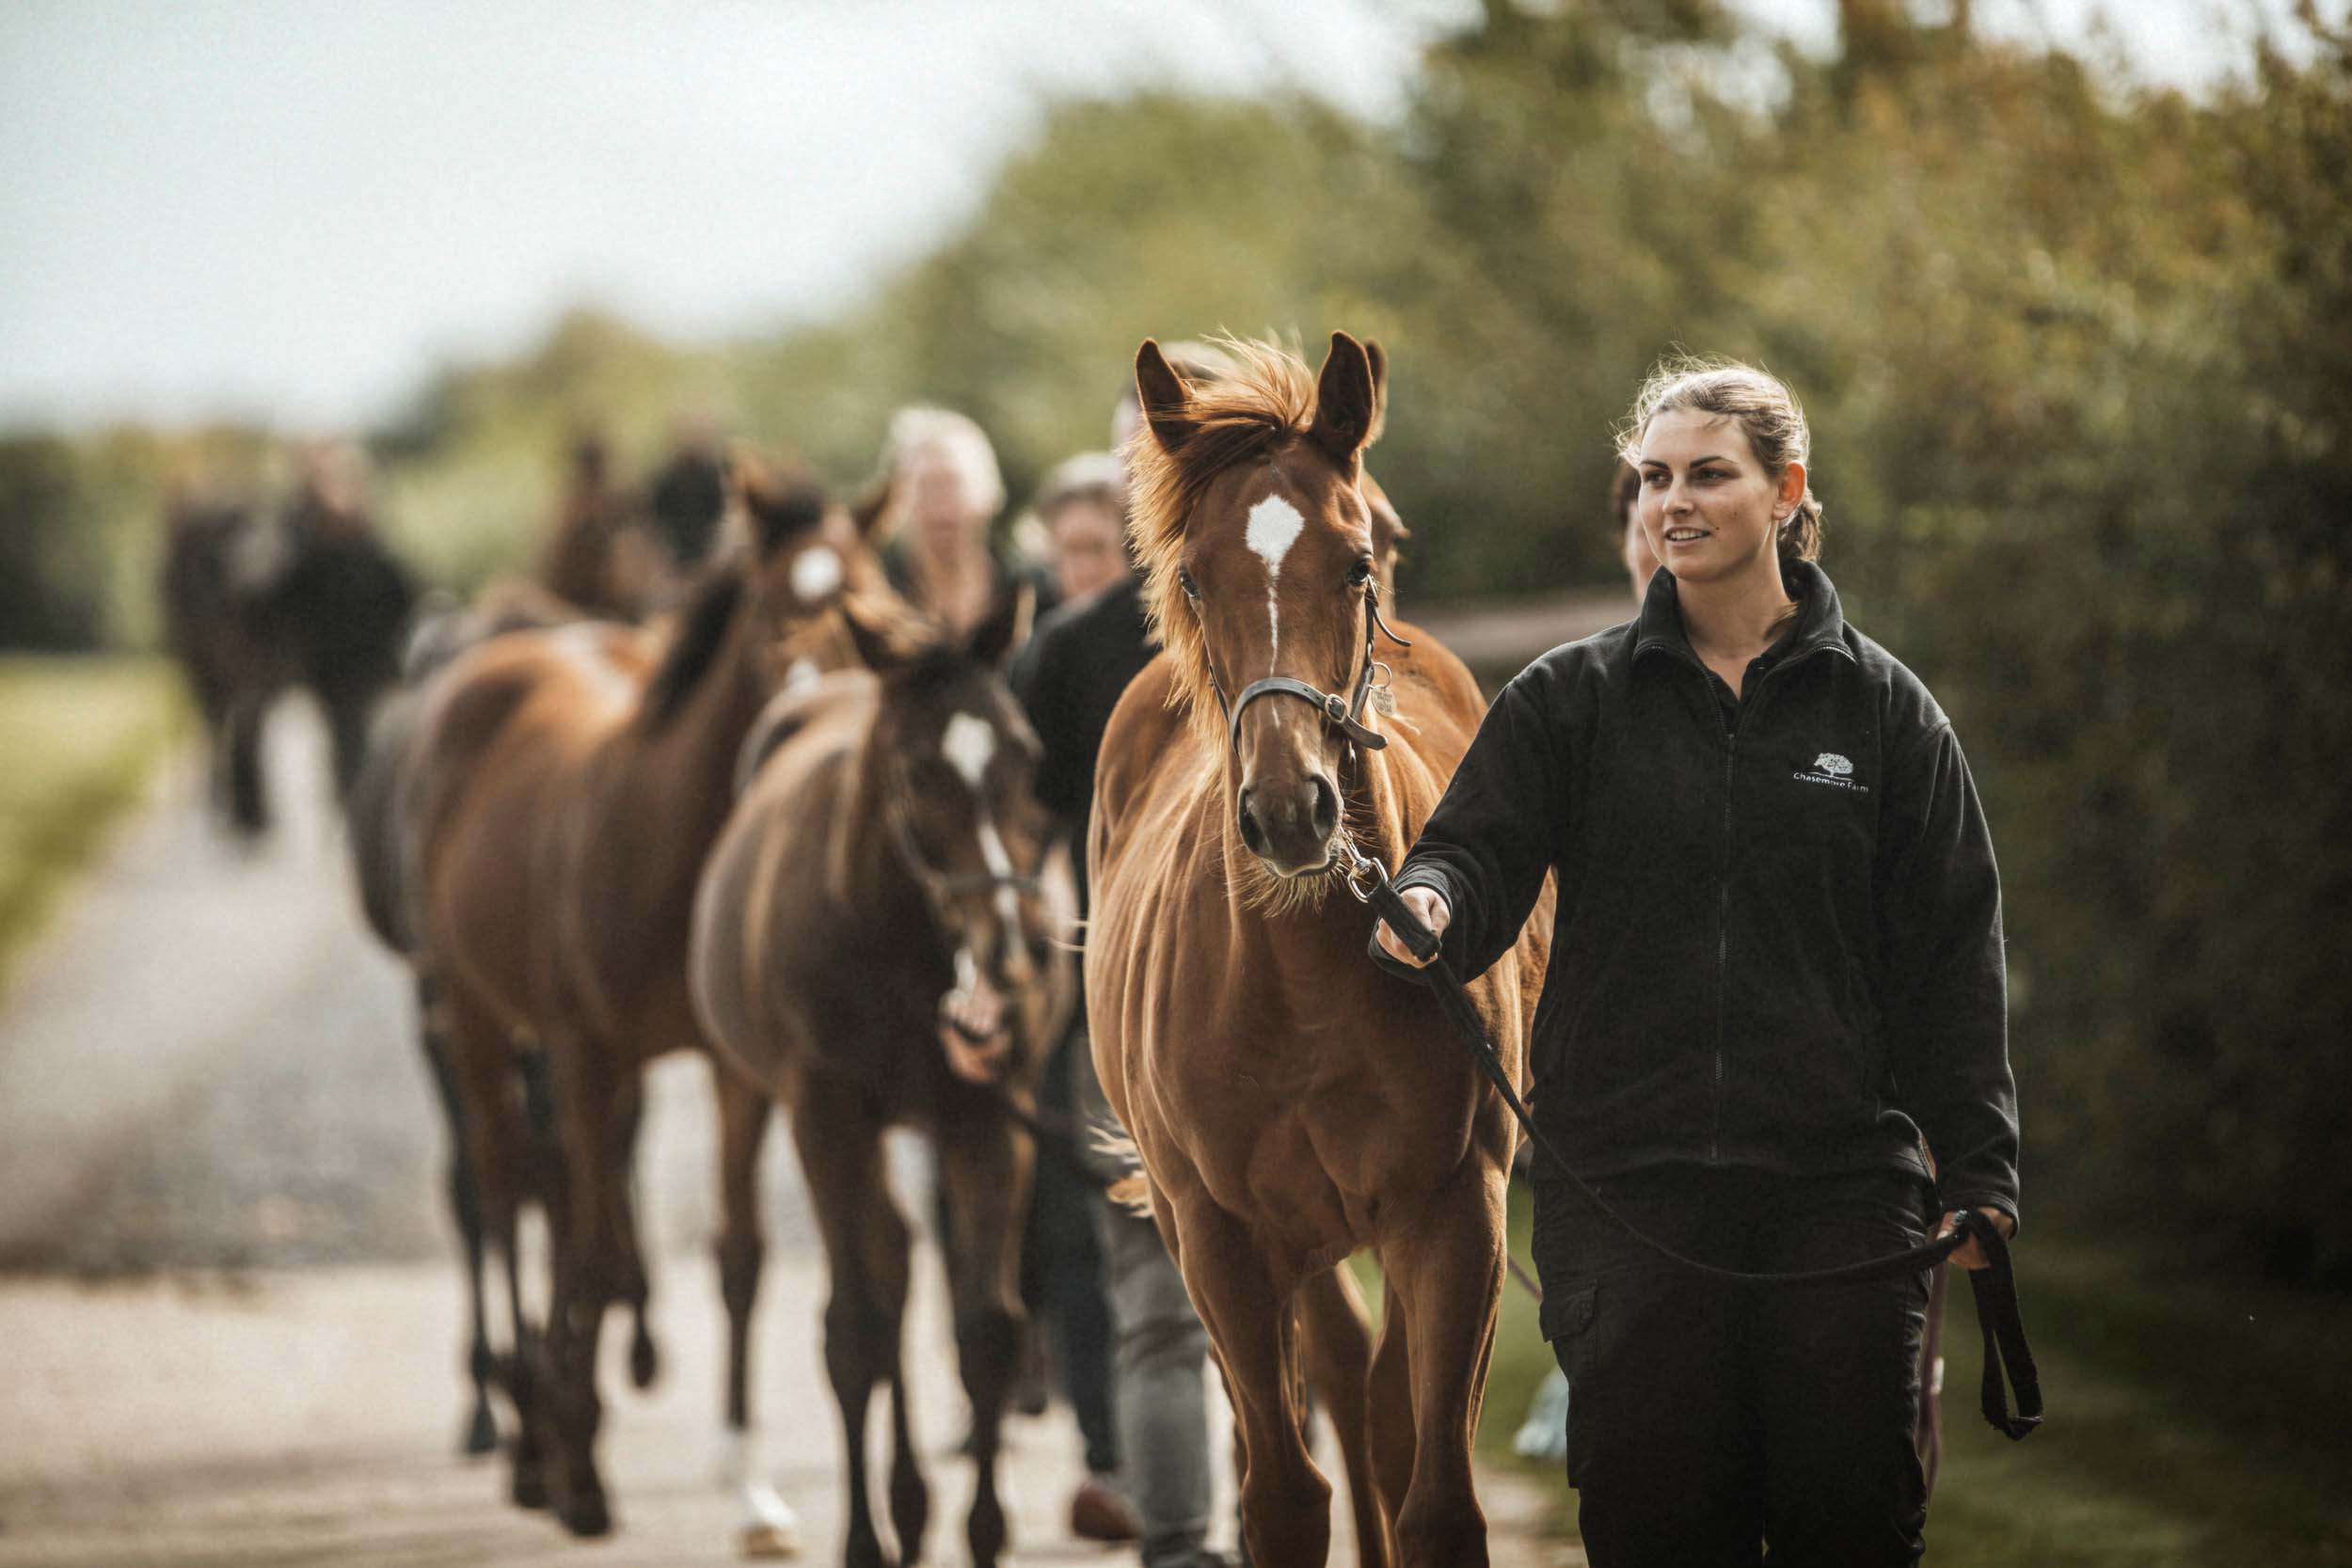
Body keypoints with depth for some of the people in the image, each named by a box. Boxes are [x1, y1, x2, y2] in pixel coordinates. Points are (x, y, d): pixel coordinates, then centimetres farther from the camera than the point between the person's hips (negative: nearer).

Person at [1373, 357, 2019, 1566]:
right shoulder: (1570, 699, 8)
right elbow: (1480, 847, -2)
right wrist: (1429, 904, -27)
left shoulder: (1881, 709, 7)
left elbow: (1952, 955, 6)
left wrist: (1977, 1174, -1)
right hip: (1625, 1181, 0)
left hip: (1838, 1184, 0)